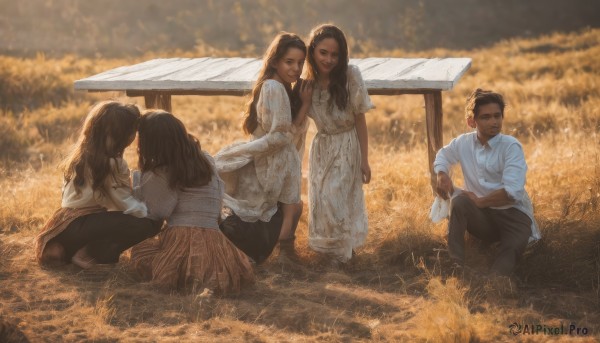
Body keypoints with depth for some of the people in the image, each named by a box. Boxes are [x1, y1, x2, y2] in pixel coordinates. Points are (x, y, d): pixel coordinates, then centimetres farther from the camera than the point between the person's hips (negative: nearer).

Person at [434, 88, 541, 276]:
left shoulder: (511, 146, -13)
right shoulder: (463, 143, 2)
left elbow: (513, 192, -22)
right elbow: (442, 155, 25)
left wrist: (480, 201, -14)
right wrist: (442, 175, 2)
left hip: (513, 215, -4)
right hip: (483, 218, 4)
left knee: (512, 248, -35)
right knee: (459, 201, -27)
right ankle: (456, 266, -27)